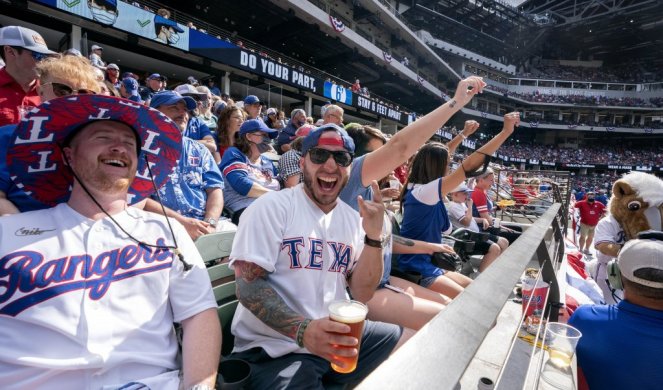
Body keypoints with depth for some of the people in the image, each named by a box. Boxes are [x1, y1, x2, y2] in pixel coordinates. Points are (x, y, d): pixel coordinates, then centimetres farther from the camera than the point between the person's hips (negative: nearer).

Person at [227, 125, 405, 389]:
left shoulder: (353, 219, 6)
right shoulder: (271, 207, -10)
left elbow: (362, 293, 1)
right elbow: (248, 284, -16)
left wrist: (373, 237, -13)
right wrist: (303, 330, -30)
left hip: (339, 336, 6)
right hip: (275, 347, -5)